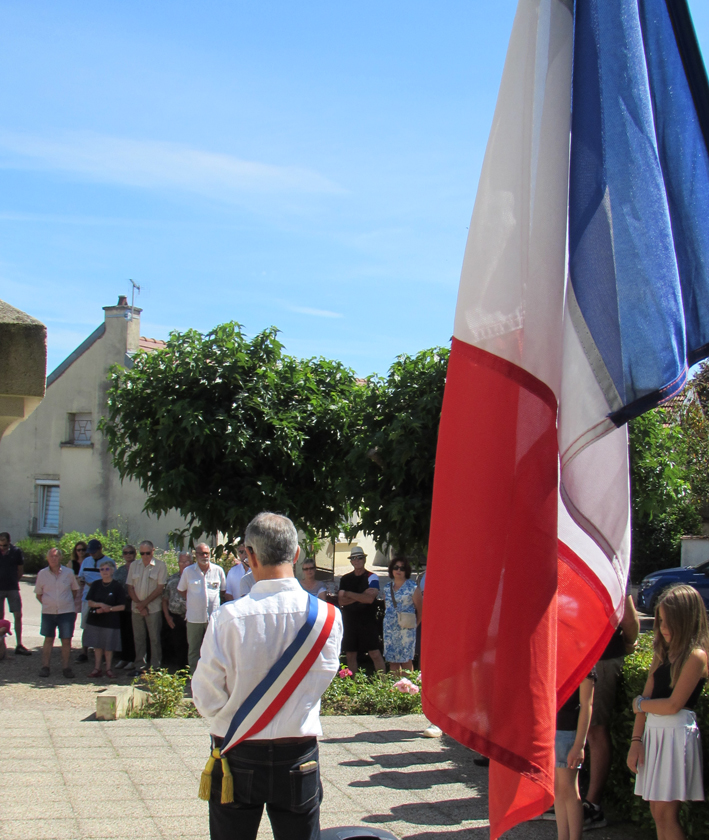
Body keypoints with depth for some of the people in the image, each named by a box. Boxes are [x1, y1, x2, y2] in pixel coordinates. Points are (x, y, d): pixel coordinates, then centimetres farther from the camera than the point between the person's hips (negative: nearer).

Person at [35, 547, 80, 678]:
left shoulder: (69, 573, -2)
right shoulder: (42, 574, -2)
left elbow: (75, 589, 14)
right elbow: (38, 594, 9)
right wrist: (47, 604, 2)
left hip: (67, 612, 0)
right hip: (48, 612, 1)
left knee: (66, 640, 0)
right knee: (48, 639, 8)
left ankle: (65, 666, 11)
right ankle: (45, 666, 15)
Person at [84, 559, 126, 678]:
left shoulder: (118, 586, -3)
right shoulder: (95, 585, 7)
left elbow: (122, 606, -5)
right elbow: (89, 602, 2)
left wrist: (109, 609, -16)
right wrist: (100, 605, -15)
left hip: (111, 621, -3)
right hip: (95, 619, 3)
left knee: (109, 646, 3)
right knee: (97, 645, 6)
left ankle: (108, 668, 15)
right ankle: (97, 668, 14)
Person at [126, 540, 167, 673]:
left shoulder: (160, 565, -3)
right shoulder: (134, 565, 9)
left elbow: (160, 588, -8)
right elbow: (130, 587, 6)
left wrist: (145, 603, -10)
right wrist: (139, 605, -5)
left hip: (153, 608, -4)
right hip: (136, 608, 4)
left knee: (154, 639, -1)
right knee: (138, 638, 8)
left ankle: (155, 667, 4)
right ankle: (140, 666, 15)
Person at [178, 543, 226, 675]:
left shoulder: (218, 570, 2)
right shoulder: (188, 571, 1)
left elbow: (223, 589, 13)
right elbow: (181, 590, 13)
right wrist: (192, 601, 6)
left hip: (213, 617, 0)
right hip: (194, 617, 0)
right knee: (193, 651, 6)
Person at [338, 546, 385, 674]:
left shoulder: (371, 577, -1)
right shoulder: (345, 579, 11)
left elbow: (370, 599, -16)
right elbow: (341, 601, 0)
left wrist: (349, 594, -8)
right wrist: (360, 597, -11)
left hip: (368, 620, -4)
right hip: (349, 620, 4)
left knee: (375, 654, -8)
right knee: (350, 655, 7)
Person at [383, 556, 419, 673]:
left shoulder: (412, 587, -3)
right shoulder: (387, 588, 12)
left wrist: (414, 624, 1)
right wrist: (389, 619, 13)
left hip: (406, 628, -5)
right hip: (390, 627, 5)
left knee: (406, 660, -6)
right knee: (392, 660, 5)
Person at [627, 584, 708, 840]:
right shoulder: (663, 653, 12)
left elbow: (673, 705, -15)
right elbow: (646, 697, 8)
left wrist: (639, 704, 1)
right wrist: (636, 740, 1)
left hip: (676, 734, -7)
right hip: (652, 732, 8)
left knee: (666, 814, -5)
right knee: (657, 812, 9)